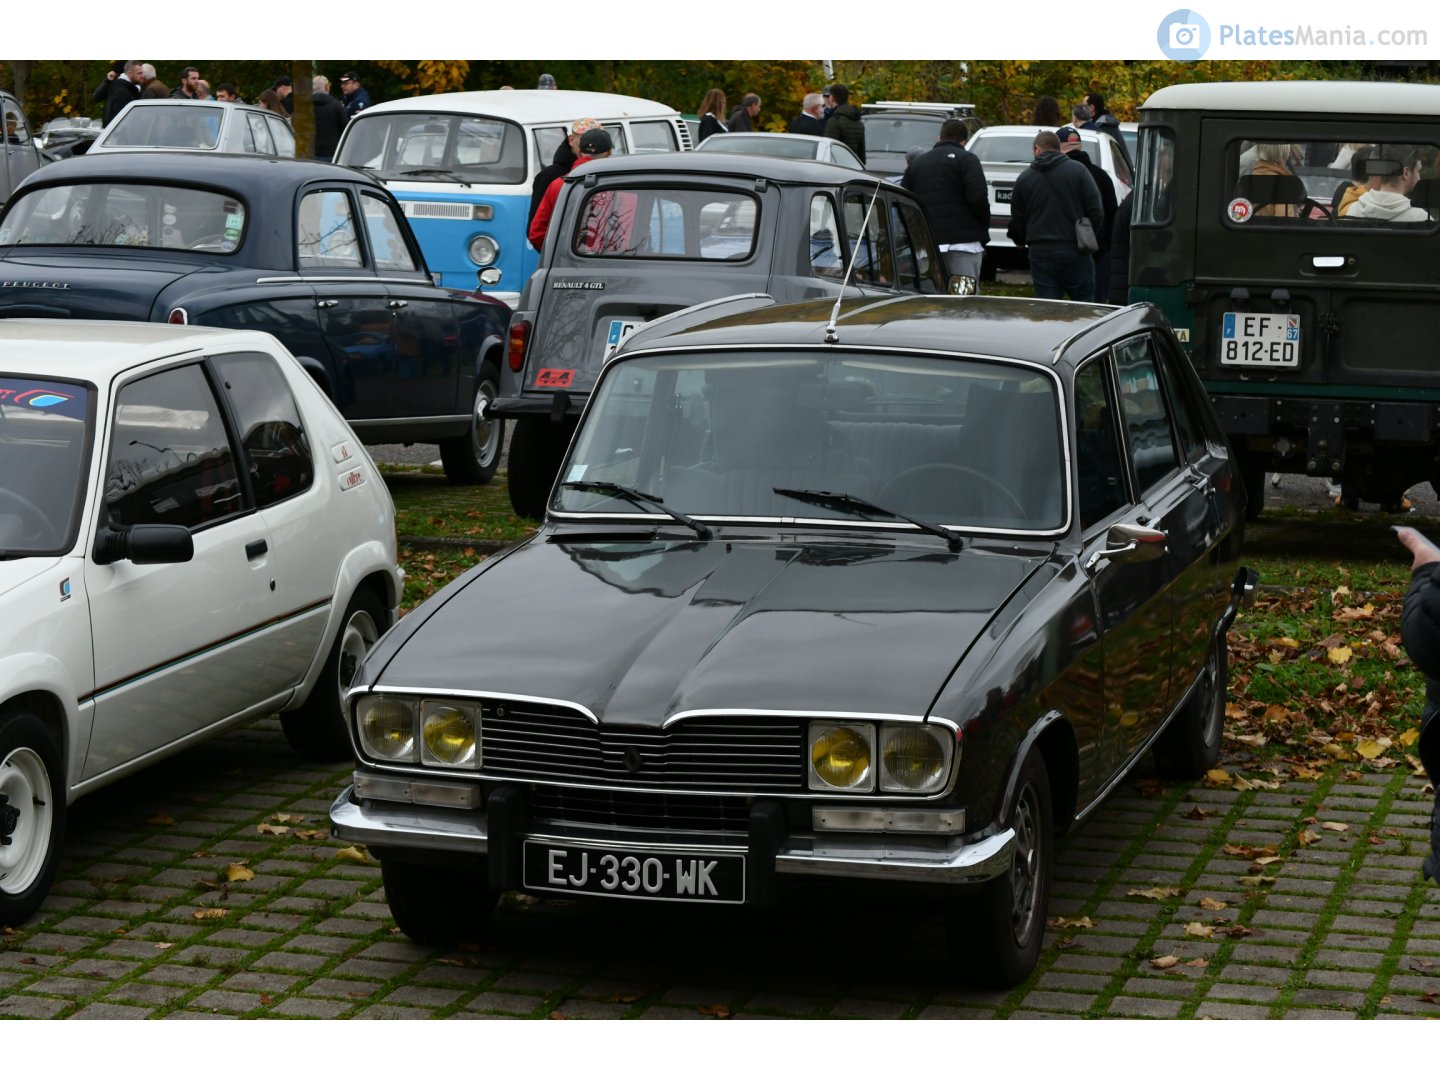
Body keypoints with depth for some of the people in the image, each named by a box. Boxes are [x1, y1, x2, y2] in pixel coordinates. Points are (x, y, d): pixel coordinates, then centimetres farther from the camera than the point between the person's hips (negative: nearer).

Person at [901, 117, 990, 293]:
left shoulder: (915, 163, 18)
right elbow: (978, 198, -13)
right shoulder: (965, 159, -1)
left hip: (926, 244, 5)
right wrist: (983, 231, 1)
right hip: (963, 241, -5)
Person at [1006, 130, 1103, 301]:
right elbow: (1095, 211, -5)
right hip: (1074, 252, -2)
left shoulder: (1025, 178, 5)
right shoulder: (1078, 170, -2)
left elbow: (1017, 219, 9)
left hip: (1040, 253, 2)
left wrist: (1020, 240, 29)